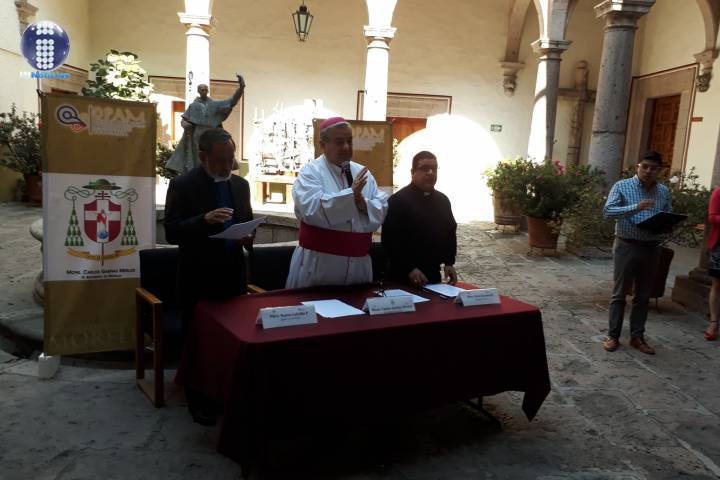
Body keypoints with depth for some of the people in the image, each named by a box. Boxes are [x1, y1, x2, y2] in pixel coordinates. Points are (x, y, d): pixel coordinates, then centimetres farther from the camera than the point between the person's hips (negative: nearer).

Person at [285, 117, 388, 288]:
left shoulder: (363, 173, 9)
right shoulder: (310, 172, -7)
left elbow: (382, 209, 4)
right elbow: (312, 210, -22)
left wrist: (363, 204, -16)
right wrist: (351, 194, -24)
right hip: (318, 262, -5)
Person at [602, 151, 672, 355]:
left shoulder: (664, 191, 8)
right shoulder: (622, 186, -5)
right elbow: (608, 211, -16)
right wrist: (635, 207, -28)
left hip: (652, 247, 4)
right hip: (627, 246, -4)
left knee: (643, 295, 10)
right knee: (620, 293, 3)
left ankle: (637, 337, 21)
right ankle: (613, 335, 12)